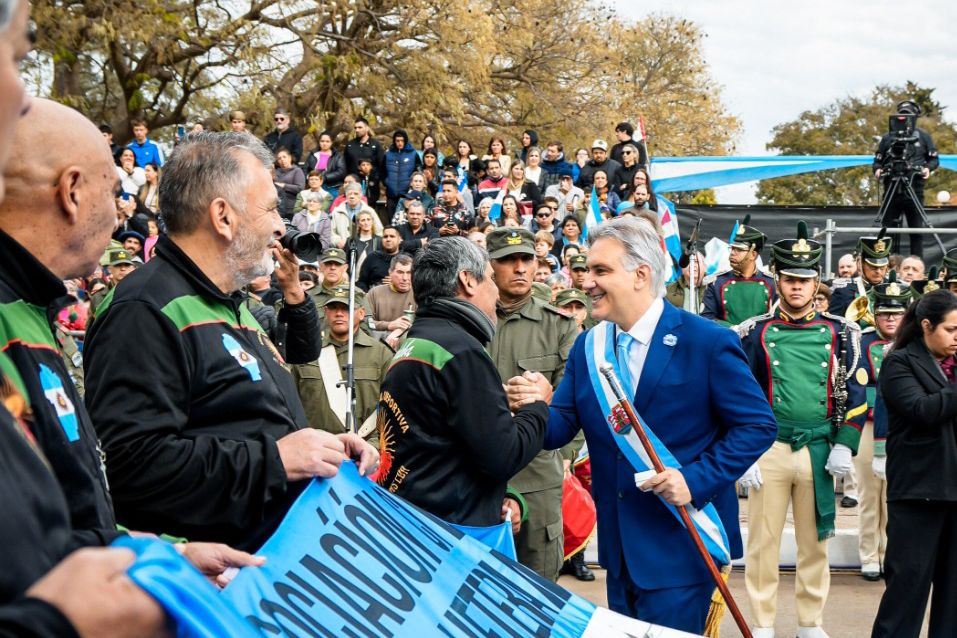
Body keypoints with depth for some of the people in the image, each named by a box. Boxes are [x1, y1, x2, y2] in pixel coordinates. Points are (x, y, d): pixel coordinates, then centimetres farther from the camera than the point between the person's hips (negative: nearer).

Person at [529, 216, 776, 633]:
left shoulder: (708, 342, -12)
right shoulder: (587, 347, 5)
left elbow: (758, 425, -11)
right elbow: (560, 428, 3)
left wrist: (696, 479, -21)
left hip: (680, 541, -6)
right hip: (619, 545, 6)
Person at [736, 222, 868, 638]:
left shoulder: (839, 335, 5)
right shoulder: (754, 334, 1)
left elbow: (854, 394, 7)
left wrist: (843, 447, -3)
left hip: (820, 452, 1)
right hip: (768, 449, -1)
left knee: (815, 542, 10)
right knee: (763, 542, 4)